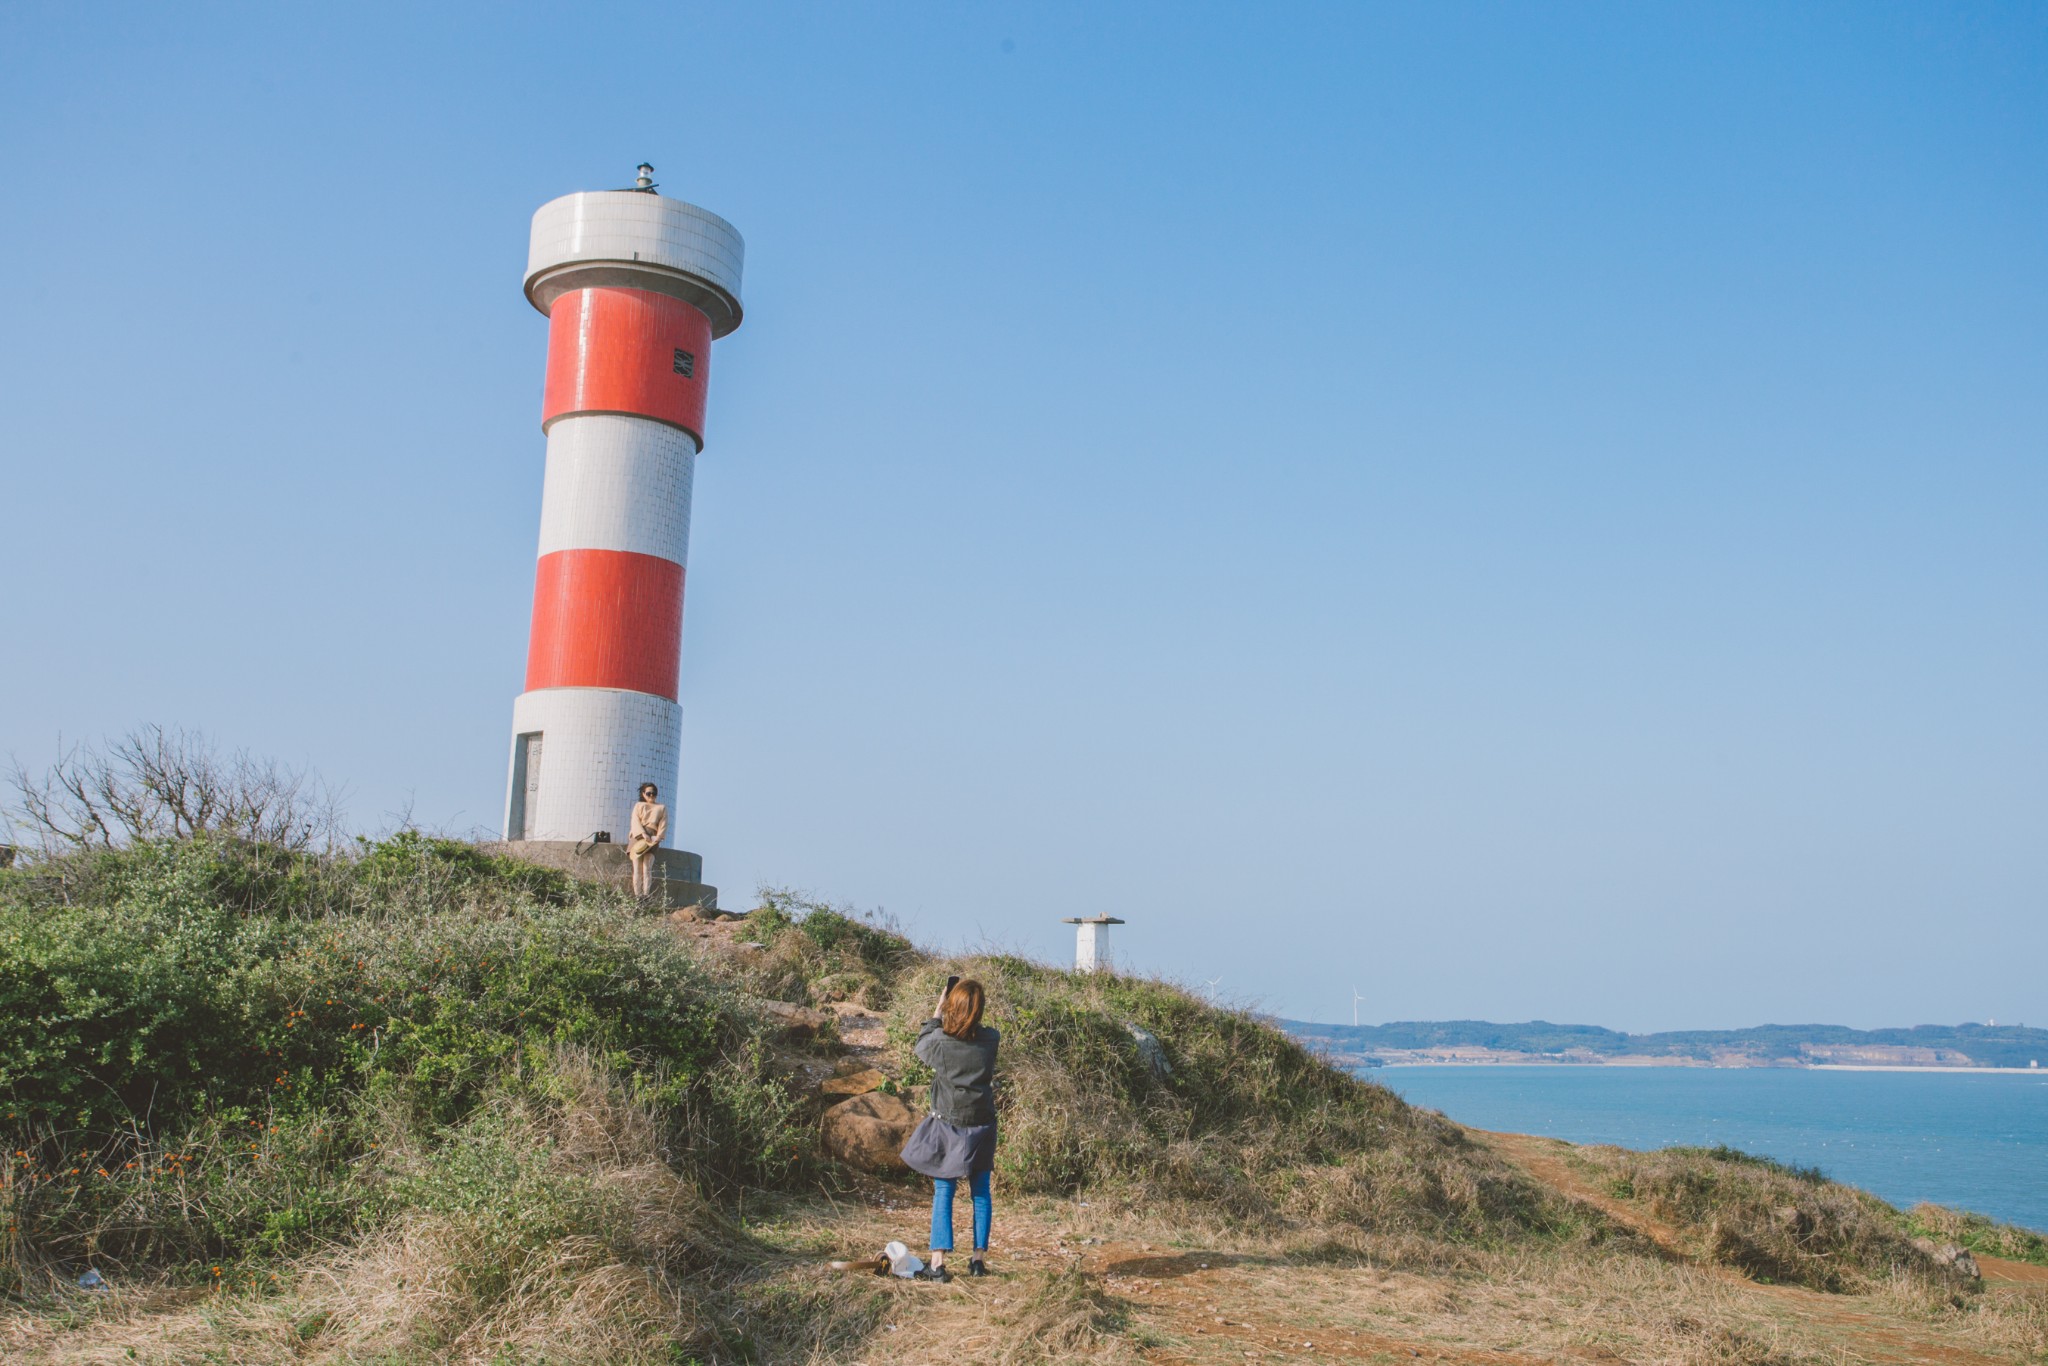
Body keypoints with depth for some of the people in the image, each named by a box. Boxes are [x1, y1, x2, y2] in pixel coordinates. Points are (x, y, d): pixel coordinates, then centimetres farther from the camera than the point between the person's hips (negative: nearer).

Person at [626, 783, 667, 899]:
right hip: (638, 837, 1)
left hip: (652, 839, -1)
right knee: (637, 868, -9)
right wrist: (643, 834, -14)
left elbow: (663, 825, 9)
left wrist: (657, 838, -10)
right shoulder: (638, 805, 21)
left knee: (647, 868, -16)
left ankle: (646, 896, -24)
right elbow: (635, 821, 5)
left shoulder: (662, 808, 20)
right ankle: (637, 895, -15)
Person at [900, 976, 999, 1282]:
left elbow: (920, 1045, 8)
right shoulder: (990, 1039, -10)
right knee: (980, 1193, 13)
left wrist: (937, 1013, 13)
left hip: (947, 1127, -2)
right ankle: (979, 1258, 17)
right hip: (981, 1127, 2)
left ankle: (938, 1263, -3)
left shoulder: (940, 1041, -15)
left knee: (943, 1193, 3)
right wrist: (976, 1006, 11)